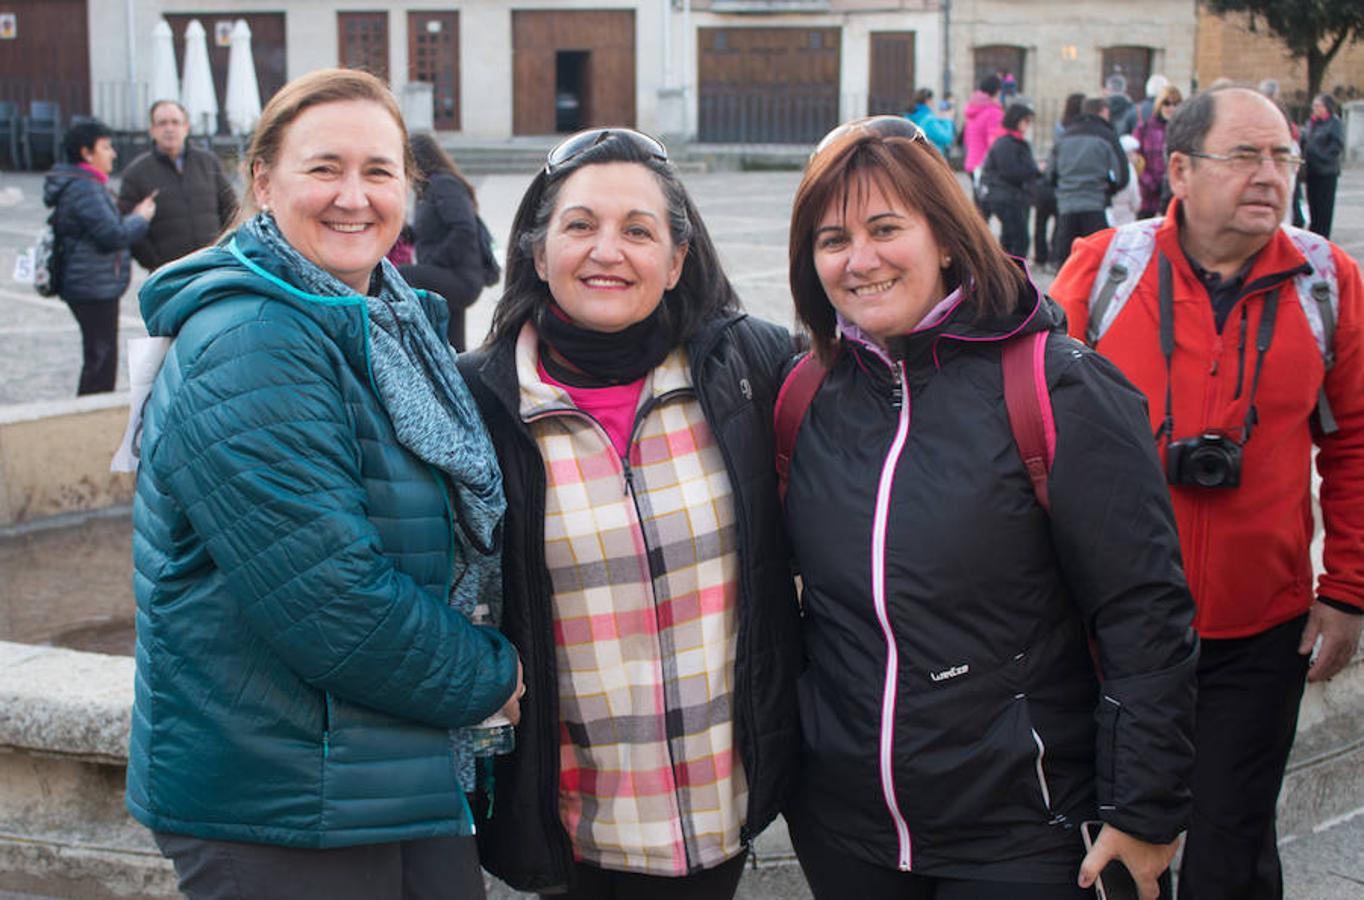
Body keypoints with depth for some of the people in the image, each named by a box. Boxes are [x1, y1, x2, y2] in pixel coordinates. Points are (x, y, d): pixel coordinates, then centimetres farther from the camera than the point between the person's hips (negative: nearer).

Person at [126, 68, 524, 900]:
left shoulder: (391, 325, 9)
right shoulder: (246, 350, -19)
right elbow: (328, 598, -24)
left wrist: (482, 666, 6)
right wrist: (487, 677, -11)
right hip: (276, 815, -8)